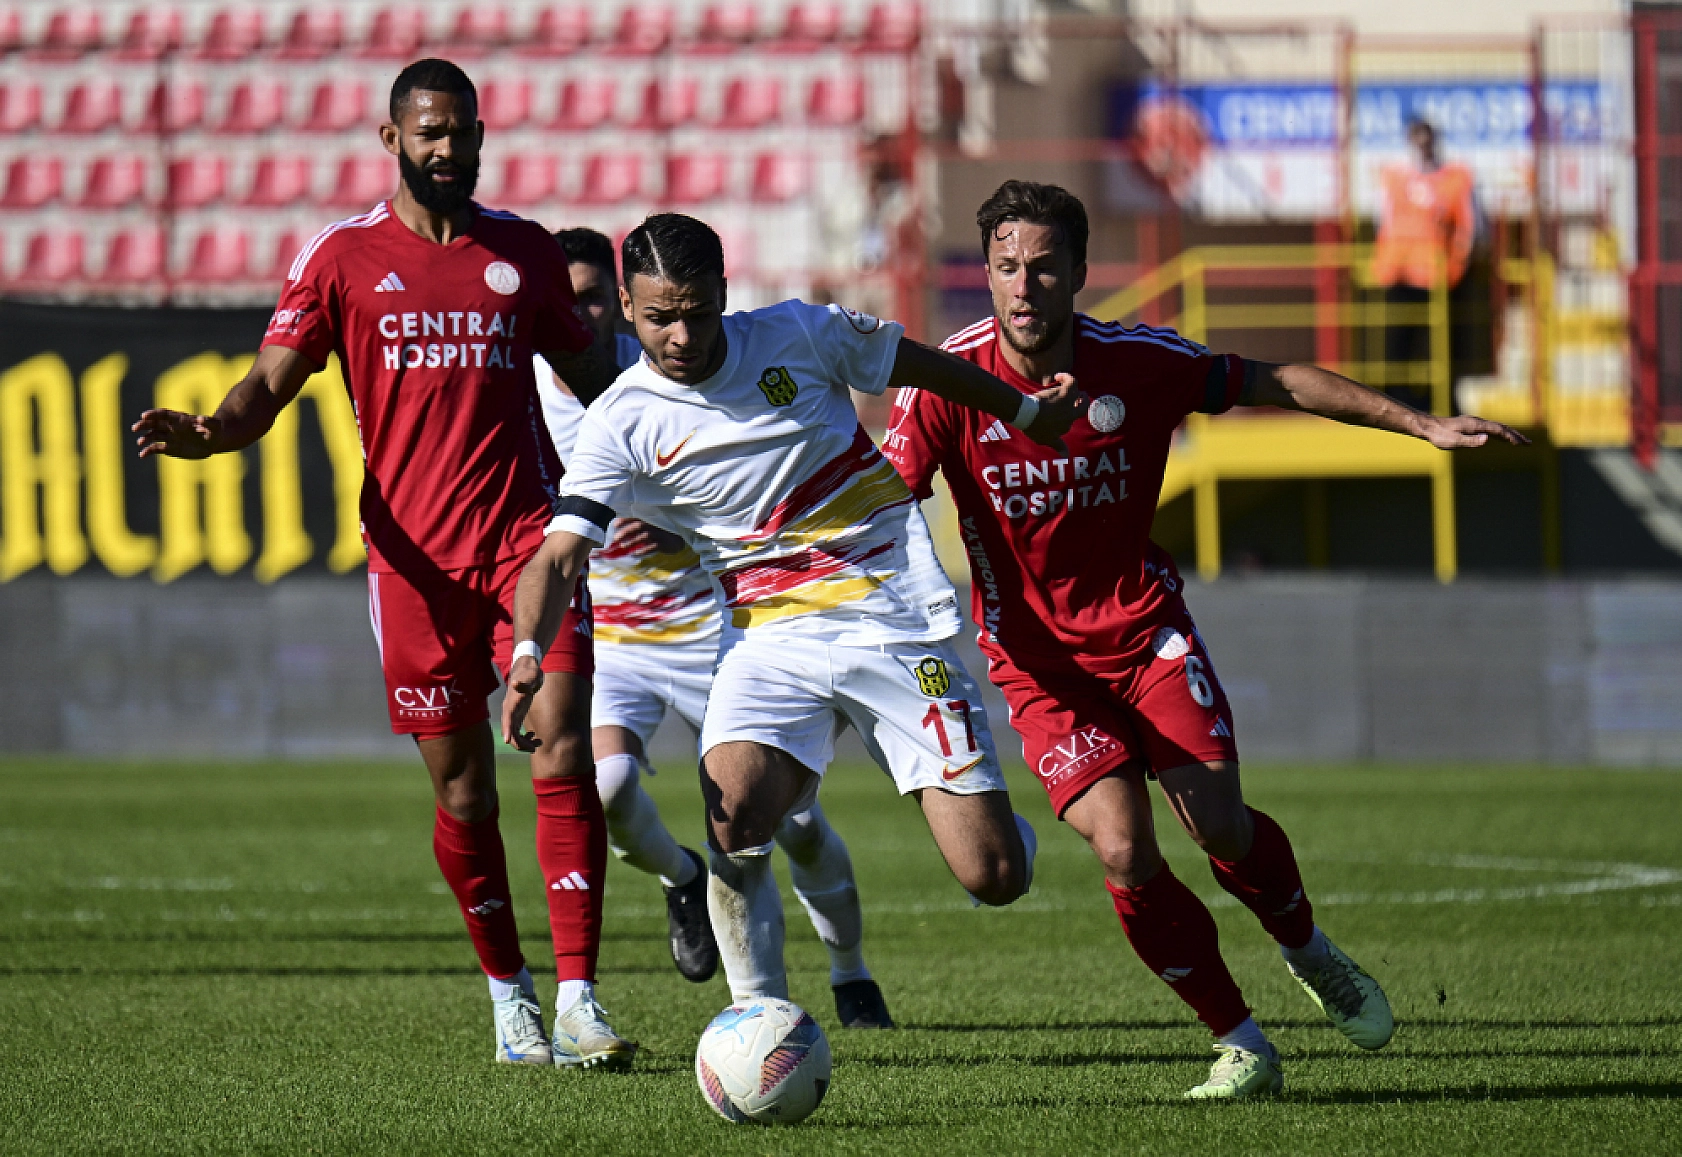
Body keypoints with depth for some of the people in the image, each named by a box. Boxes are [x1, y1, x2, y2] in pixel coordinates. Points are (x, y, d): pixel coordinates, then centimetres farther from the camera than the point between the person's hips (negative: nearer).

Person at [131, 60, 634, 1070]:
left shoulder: (525, 251, 10)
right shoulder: (343, 258, 3)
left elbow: (594, 377, 22)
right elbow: (271, 384, -1)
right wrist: (210, 433, -21)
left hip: (528, 535, 1)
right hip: (416, 558, -1)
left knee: (563, 758, -13)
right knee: (462, 791, 4)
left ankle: (578, 1001, -14)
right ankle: (509, 993, 21)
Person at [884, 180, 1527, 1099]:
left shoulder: (1140, 361, -10)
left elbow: (1278, 384, 1)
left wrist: (1423, 426, 0)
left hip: (1143, 626, 1)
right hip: (1036, 658, -1)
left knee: (1219, 823, -12)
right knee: (1123, 852, -16)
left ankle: (1309, 952, 22)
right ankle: (1239, 1043, 0)